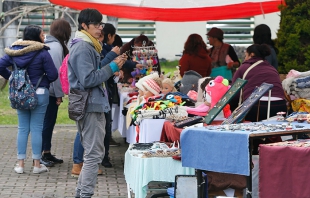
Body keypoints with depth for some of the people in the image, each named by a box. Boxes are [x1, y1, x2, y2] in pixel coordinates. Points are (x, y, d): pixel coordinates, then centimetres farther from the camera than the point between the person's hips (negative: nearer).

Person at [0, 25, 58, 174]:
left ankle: (20, 164, 11)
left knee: (23, 128, 11)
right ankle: (37, 164, 6)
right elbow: (53, 75, -10)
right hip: (39, 93, -4)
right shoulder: (42, 53, -11)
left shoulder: (14, 51, 3)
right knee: (37, 128, 2)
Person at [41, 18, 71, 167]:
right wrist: (59, 94, -14)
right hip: (51, 91, -9)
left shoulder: (49, 44, 12)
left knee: (49, 122, 14)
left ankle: (47, 153, 21)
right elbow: (56, 71, -18)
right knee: (48, 122, -4)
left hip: (47, 90, 9)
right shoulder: (56, 46, -16)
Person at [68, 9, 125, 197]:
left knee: (94, 153, 17)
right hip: (90, 106, -11)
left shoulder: (88, 46, 16)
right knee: (94, 154, -8)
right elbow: (88, 79, -23)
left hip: (93, 104, 11)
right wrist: (112, 67, -18)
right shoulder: (83, 48, -16)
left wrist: (111, 62, 6)